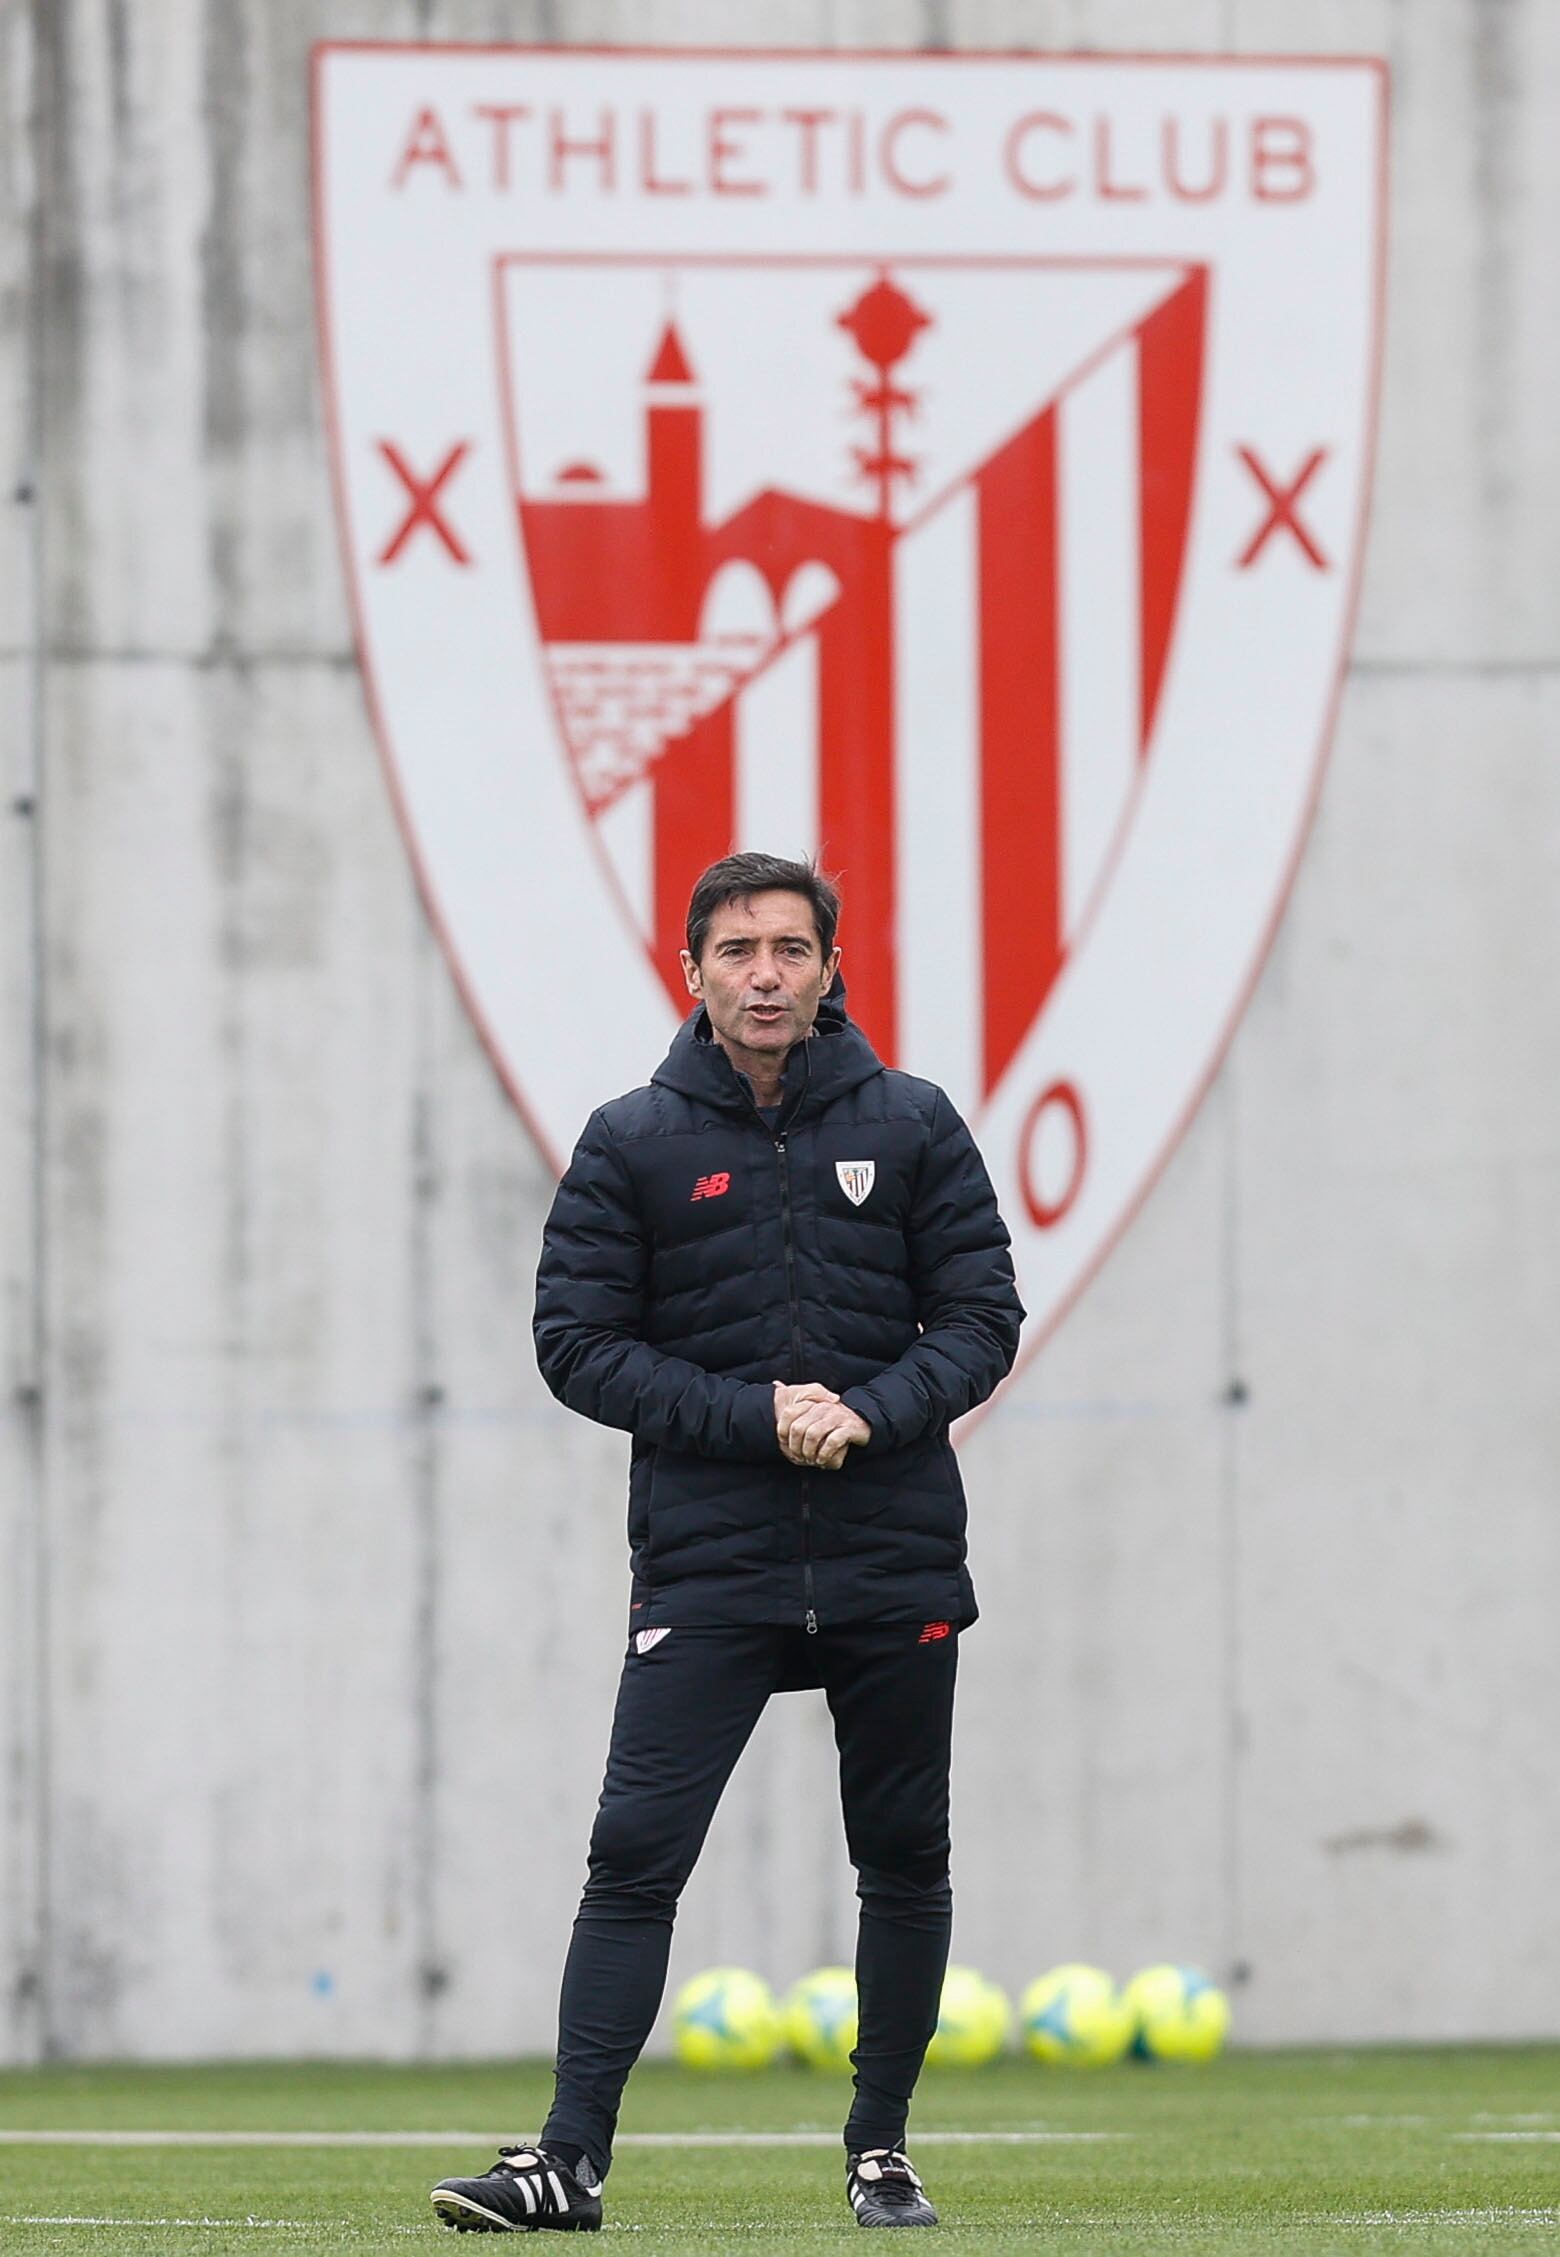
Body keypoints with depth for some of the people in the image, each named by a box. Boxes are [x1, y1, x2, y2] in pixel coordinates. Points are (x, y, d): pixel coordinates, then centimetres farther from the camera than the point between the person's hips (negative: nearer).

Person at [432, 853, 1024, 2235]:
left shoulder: (912, 1127, 5)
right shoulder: (633, 1146, 2)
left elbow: (982, 1319, 4)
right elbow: (579, 1343, -2)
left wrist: (873, 1411, -15)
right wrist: (756, 1415, -14)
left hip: (896, 1563, 2)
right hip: (705, 1570, -2)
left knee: (905, 1864, 9)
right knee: (636, 1858, -10)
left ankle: (882, 2148, 22)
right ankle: (573, 2157, -12)